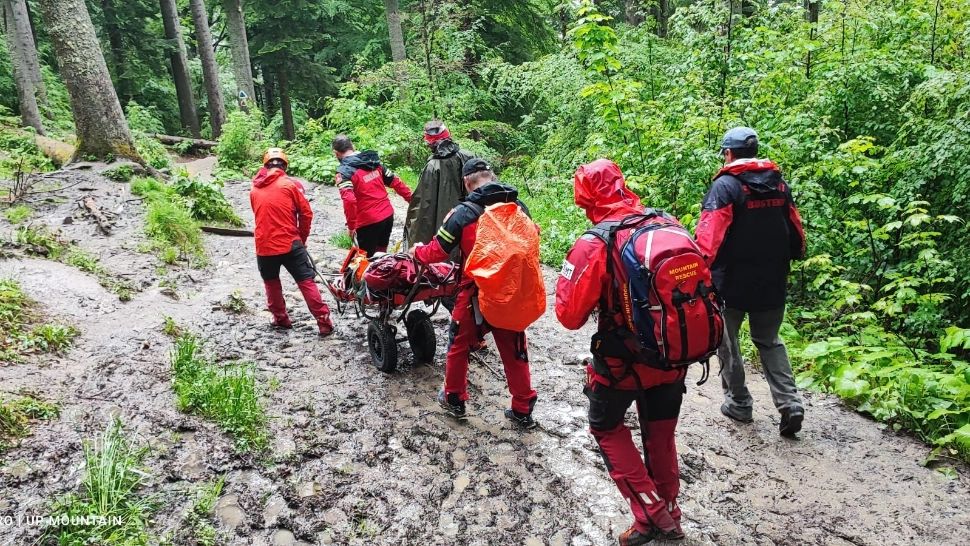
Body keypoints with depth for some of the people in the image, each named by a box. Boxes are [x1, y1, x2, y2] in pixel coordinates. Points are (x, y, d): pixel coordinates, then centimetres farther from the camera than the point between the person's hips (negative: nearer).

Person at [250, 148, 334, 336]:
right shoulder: (291, 184, -4)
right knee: (306, 282, 2)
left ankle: (281, 319, 29)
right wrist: (302, 237, 11)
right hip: (290, 243, -3)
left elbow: (259, 216, 17)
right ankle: (324, 323, 1)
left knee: (271, 283, 22)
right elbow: (306, 213, -3)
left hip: (264, 246, 3)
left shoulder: (254, 190, 8)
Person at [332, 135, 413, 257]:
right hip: (388, 216, 6)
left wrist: (351, 225, -16)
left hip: (368, 223, -6)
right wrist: (412, 200, 20)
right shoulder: (374, 161, 8)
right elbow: (395, 182, 11)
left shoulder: (344, 171, -12)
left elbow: (349, 200, -25)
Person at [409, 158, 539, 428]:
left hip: (475, 294, -3)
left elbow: (437, 252, -9)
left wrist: (416, 251, 11)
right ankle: (523, 410, 25)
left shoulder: (463, 213, -15)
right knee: (514, 350, 16)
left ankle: (454, 400, 34)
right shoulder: (519, 207, -3)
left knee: (459, 346, 19)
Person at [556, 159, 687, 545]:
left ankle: (650, 514, 14)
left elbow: (570, 316, -17)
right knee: (660, 433, 23)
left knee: (607, 427, 20)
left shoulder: (594, 244, -20)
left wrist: (566, 279, 1)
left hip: (624, 360, -5)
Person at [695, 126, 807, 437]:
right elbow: (795, 229, 14)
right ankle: (789, 403, 6)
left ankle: (739, 403, 19)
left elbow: (709, 234, -20)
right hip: (772, 283, 6)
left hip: (732, 283, -5)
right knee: (769, 342, 18)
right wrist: (793, 257, 27)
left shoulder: (725, 185, -12)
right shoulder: (779, 183, 7)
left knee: (727, 342, 12)